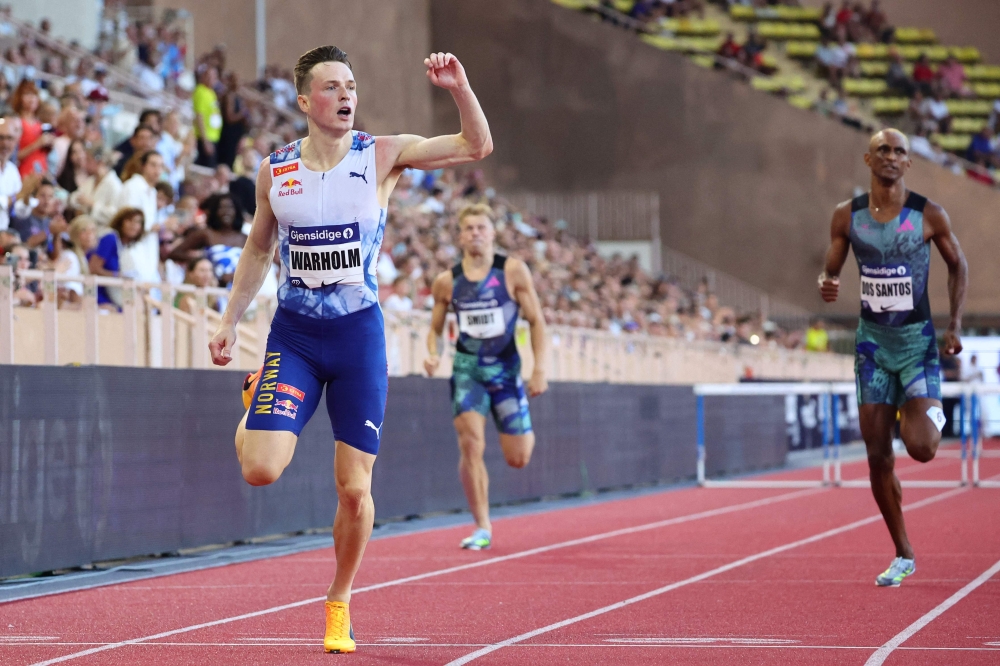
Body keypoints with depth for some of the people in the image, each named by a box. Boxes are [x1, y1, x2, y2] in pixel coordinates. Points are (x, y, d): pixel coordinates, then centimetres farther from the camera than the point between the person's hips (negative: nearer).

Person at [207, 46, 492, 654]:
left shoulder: (382, 156, -4)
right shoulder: (274, 172, 1)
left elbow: (478, 147, -9)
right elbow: (259, 249, 16)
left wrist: (460, 88, -24)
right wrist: (230, 321, 14)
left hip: (359, 334, 0)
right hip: (294, 334, 1)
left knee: (354, 488, -1)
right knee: (261, 470, -15)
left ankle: (340, 603, 22)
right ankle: (255, 404, 23)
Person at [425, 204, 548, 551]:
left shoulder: (513, 271, -6)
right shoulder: (446, 281, -1)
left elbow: (536, 321, -2)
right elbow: (435, 329, 11)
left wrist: (539, 370, -9)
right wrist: (433, 354, -11)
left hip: (505, 369, 0)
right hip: (467, 369, 1)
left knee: (517, 458, 3)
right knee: (471, 445, -16)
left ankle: (525, 434, 42)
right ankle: (482, 527, -7)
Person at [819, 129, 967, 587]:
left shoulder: (929, 216, -7)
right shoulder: (847, 217, -1)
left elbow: (957, 265, 6)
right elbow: (831, 271, 8)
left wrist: (955, 325, -3)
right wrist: (826, 286, -17)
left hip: (917, 342, -2)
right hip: (872, 342, 2)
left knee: (920, 447, -17)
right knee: (878, 457, 2)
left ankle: (934, 414, 21)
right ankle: (903, 555, 15)